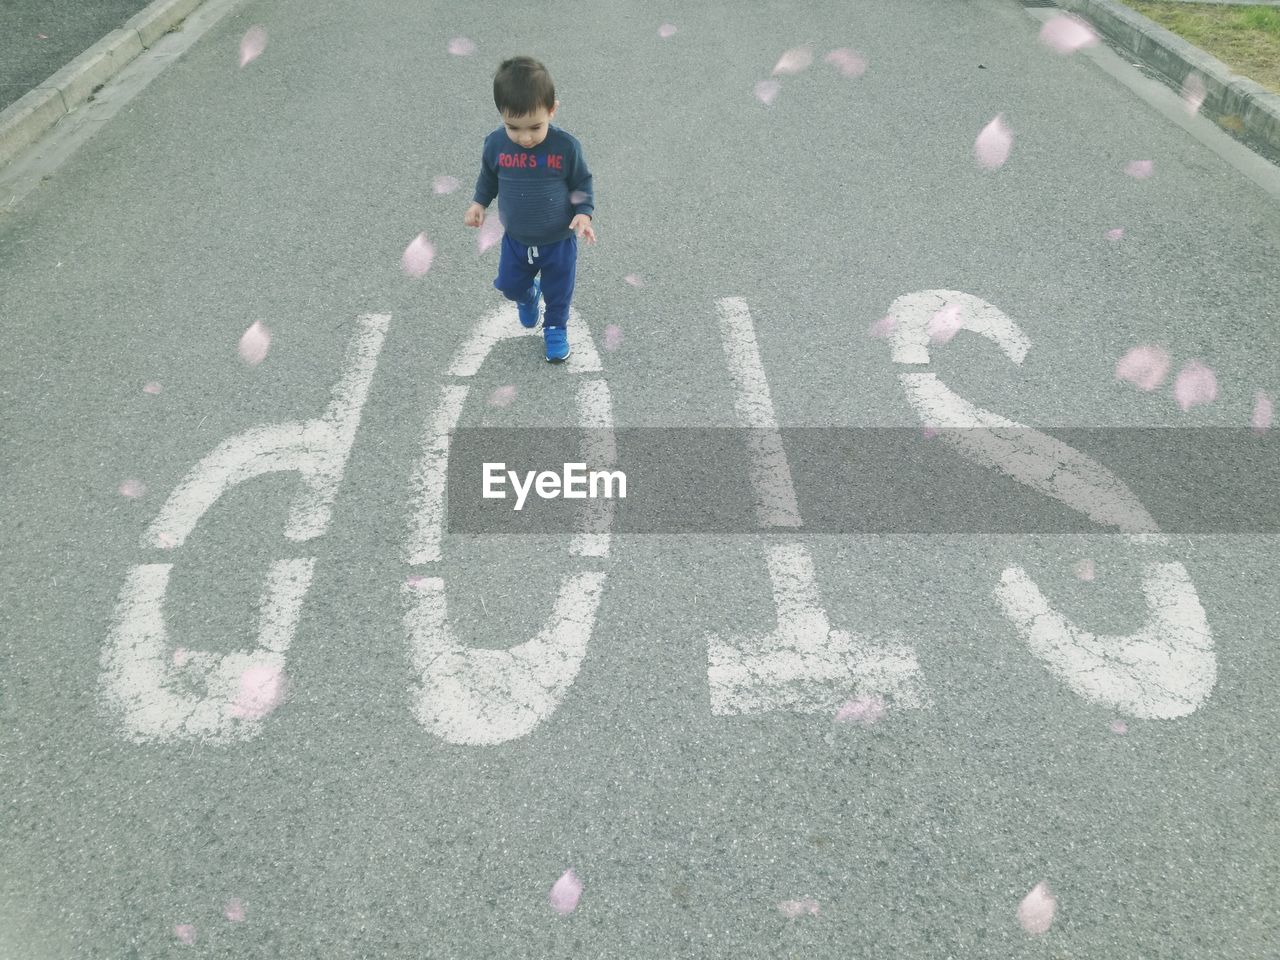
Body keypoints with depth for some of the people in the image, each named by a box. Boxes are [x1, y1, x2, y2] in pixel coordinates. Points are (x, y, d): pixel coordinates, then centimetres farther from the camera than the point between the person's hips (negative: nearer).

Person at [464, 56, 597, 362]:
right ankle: (528, 296, 56)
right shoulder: (495, 144, -16)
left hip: (559, 241, -2)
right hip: (515, 241, 2)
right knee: (509, 285, 20)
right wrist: (478, 203, -7)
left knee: (558, 292, 17)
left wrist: (584, 213, -23)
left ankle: (556, 327, 48)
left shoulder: (566, 146, -23)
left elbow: (583, 184, -9)